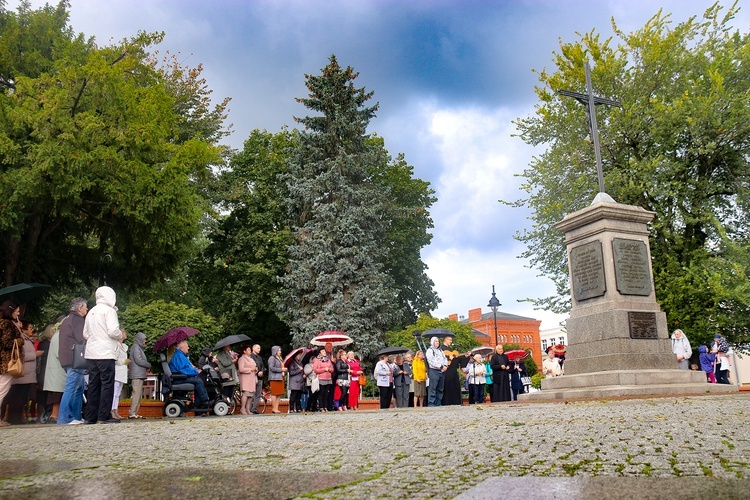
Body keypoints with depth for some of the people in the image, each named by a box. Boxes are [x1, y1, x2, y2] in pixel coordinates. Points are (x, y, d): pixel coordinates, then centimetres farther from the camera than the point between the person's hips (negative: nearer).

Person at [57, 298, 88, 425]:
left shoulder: (67, 319, 22)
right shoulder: (77, 319, -8)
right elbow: (82, 339, -16)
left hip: (68, 360, 10)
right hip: (75, 359, -10)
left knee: (79, 387, 14)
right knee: (71, 388, -8)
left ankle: (77, 417, 16)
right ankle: (64, 418, -8)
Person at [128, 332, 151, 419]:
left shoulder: (139, 348, 22)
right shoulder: (136, 347, -7)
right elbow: (139, 360, -15)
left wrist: (146, 367, 7)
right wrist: (149, 365, -3)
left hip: (139, 375, 10)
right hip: (137, 375, -10)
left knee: (138, 394, 9)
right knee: (136, 393, -11)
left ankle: (134, 413, 10)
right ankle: (132, 413, -11)